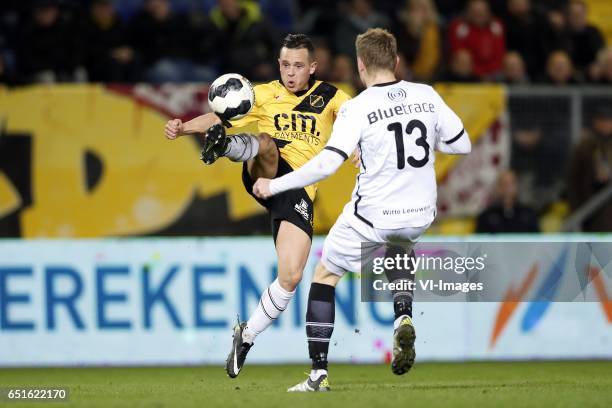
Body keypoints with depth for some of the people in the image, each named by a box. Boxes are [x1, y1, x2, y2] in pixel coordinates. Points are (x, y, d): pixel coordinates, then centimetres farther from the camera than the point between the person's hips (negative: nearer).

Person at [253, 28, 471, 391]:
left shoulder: (357, 108, -15)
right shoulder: (427, 96, -3)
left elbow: (327, 163, -21)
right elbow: (462, 144, 5)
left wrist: (275, 185, -11)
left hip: (371, 217, -5)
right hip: (420, 216, 5)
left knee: (325, 275, 15)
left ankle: (319, 373, 8)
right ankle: (404, 317, 9)